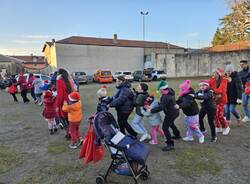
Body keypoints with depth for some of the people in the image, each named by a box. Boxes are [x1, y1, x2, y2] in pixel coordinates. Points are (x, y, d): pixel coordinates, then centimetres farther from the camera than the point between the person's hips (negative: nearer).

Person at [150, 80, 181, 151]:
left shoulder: (166, 97, -30)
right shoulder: (170, 91, 1)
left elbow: (161, 107, -32)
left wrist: (151, 110, -24)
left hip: (171, 113, -10)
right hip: (175, 111, 10)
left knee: (165, 127, -8)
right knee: (171, 123, 32)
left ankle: (170, 144, -7)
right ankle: (177, 134, 54)